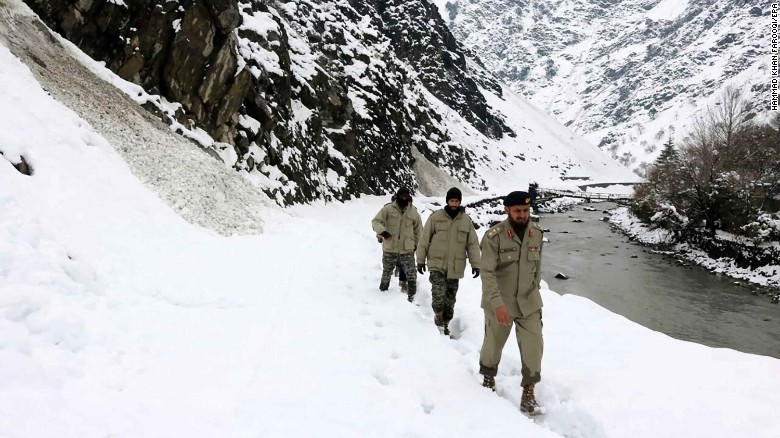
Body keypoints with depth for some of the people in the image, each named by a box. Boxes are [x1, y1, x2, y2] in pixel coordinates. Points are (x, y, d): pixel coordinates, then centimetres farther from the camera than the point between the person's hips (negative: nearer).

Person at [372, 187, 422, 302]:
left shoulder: (413, 211, 2)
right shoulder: (388, 209, -7)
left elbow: (418, 229, 14)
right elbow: (375, 222, -11)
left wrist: (417, 244, 18)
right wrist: (383, 231, -29)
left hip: (407, 250, 1)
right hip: (390, 249, -1)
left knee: (411, 274, -4)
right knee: (387, 273, 15)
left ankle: (411, 296, 7)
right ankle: (382, 291, 37)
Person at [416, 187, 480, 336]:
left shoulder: (466, 220, 3)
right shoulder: (436, 217, -3)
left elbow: (473, 244, 6)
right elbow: (424, 240, 1)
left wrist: (475, 264, 2)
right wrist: (420, 260, 1)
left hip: (455, 267, 2)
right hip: (437, 264, -2)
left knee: (450, 297, 9)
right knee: (439, 292, -19)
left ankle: (445, 323, 26)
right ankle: (438, 316, 5)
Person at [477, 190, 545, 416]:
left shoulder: (537, 233, -4)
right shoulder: (494, 236, -21)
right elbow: (487, 273, -24)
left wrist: (534, 290, 16)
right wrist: (497, 303, -32)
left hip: (529, 302, 3)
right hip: (499, 303, -3)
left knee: (534, 346, -2)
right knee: (494, 343, 15)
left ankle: (528, 393, 14)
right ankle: (488, 378, 43)